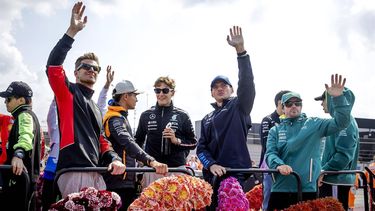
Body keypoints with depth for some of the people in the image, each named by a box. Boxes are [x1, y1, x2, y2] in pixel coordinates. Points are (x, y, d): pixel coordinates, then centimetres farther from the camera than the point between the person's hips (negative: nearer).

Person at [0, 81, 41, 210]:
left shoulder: (24, 115, -13)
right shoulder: (28, 115, 20)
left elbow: (26, 136, -34)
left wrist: (18, 154, -53)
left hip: (20, 179, -11)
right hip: (22, 179, 11)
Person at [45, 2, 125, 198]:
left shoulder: (96, 108, 28)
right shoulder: (68, 92, 8)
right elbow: (53, 66, -11)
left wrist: (114, 159, 3)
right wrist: (72, 31, -16)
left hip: (95, 173, 7)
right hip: (73, 171, -7)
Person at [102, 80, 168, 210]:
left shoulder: (120, 117, 20)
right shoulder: (115, 118, -13)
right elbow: (128, 143, -30)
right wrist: (151, 161, -43)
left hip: (126, 181, 10)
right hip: (119, 181, -10)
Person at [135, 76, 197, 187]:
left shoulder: (182, 116, 6)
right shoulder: (146, 115, 11)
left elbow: (193, 143, 7)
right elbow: (138, 140, 25)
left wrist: (177, 141, -9)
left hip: (177, 169, -1)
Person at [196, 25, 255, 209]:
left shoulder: (239, 106, 8)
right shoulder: (207, 119, 22)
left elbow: (247, 83, -10)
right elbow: (202, 147, 13)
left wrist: (240, 50, -21)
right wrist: (210, 164, -9)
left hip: (237, 174, -5)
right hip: (212, 176, 5)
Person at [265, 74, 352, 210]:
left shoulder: (313, 124, 8)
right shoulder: (275, 130, 11)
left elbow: (341, 123, -2)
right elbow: (270, 153, 0)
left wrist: (338, 98, -17)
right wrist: (279, 165, -24)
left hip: (307, 189, -1)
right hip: (280, 188, 1)